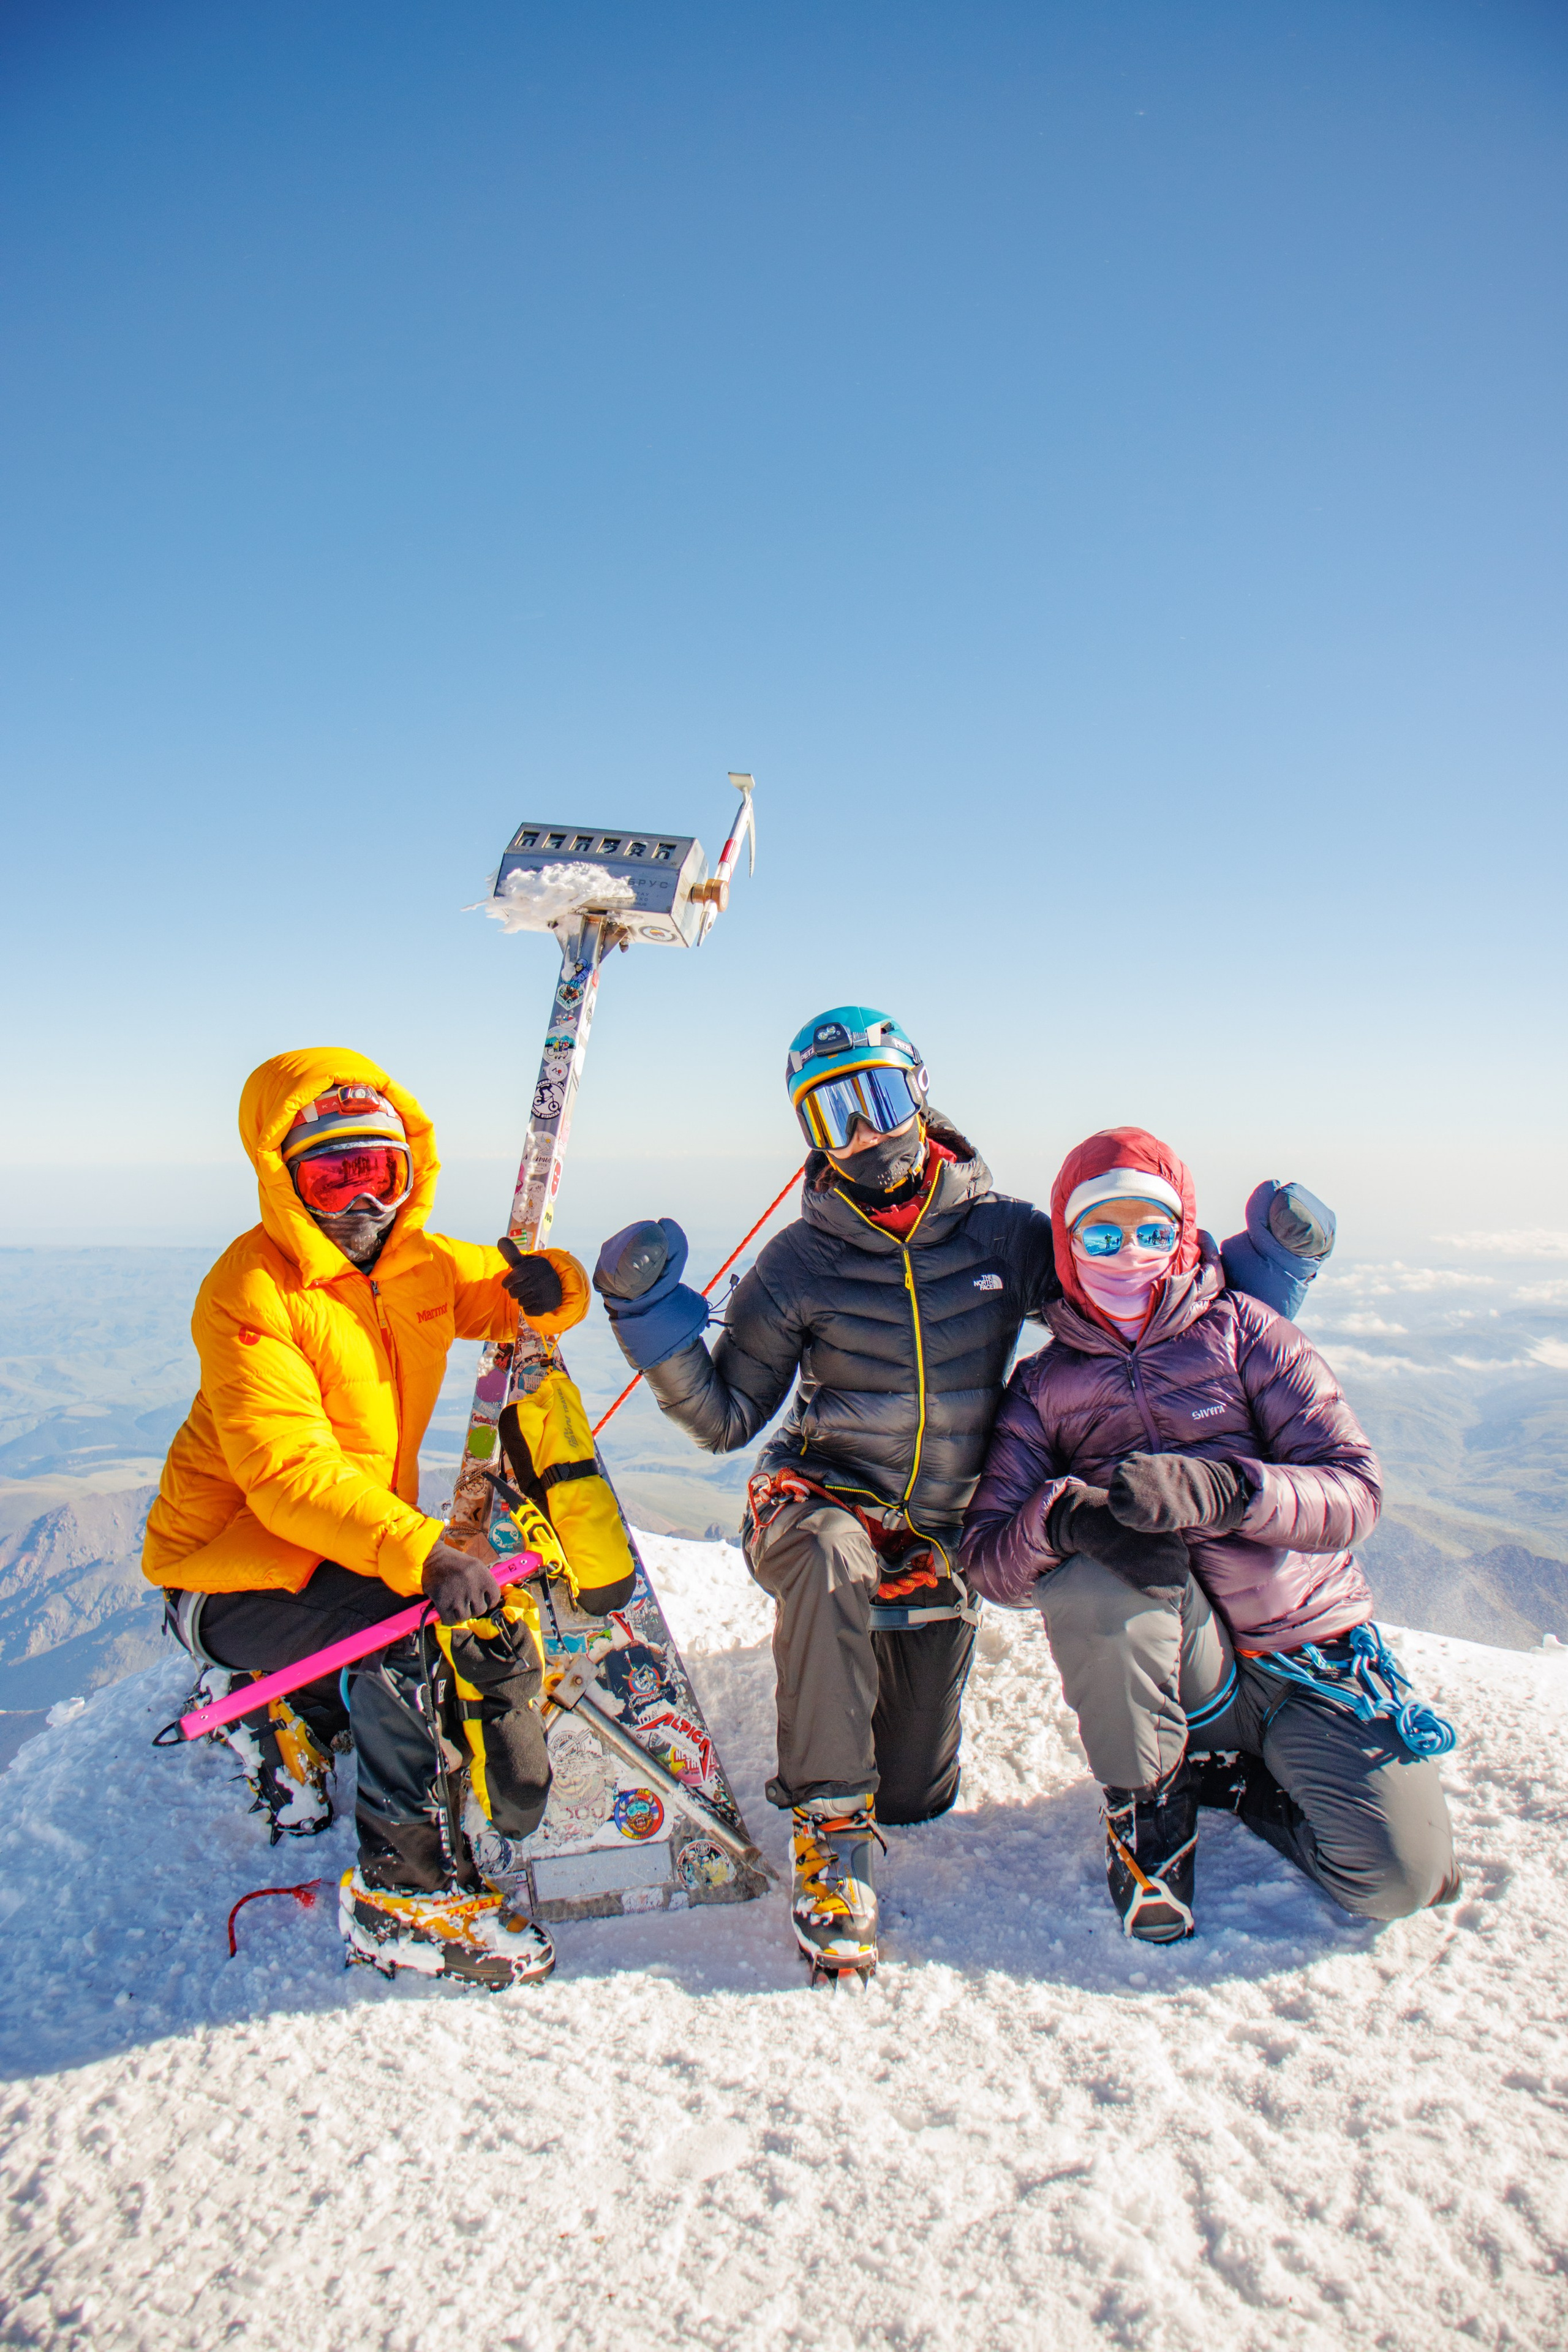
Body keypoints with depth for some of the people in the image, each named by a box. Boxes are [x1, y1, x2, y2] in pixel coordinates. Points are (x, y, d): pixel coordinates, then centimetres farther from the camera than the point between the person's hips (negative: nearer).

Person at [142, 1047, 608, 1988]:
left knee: (499, 1608, -4)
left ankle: (296, 1716, 18)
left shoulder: (421, 1265, 1)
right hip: (229, 1577, -7)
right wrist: (419, 1553, -43)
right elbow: (288, 1474, -31)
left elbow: (516, 1295, 13)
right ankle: (407, 1891, -15)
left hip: (361, 1547, 7)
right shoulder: (249, 1294, -21)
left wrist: (546, 1284, -14)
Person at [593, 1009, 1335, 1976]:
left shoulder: (1006, 1234, -7)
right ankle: (831, 1824, -23)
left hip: (939, 1537, 2)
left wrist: (1269, 1262, -13)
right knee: (830, 1558, -40)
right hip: (822, 1498, -2)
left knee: (918, 1797, 10)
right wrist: (655, 1326, -21)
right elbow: (726, 1418, -5)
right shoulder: (801, 1261, -9)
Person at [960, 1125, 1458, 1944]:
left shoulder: (1241, 1331, 2)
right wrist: (1064, 1518, -28)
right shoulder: (1044, 1385, 6)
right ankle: (1147, 1806, -4)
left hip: (1308, 1652, 1)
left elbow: (1354, 1490, -9)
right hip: (1183, 1673, 0)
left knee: (1399, 1881, -16)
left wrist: (1220, 1489, -29)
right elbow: (986, 1555, -4)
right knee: (1085, 1576, -31)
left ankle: (1228, 1775, 15)